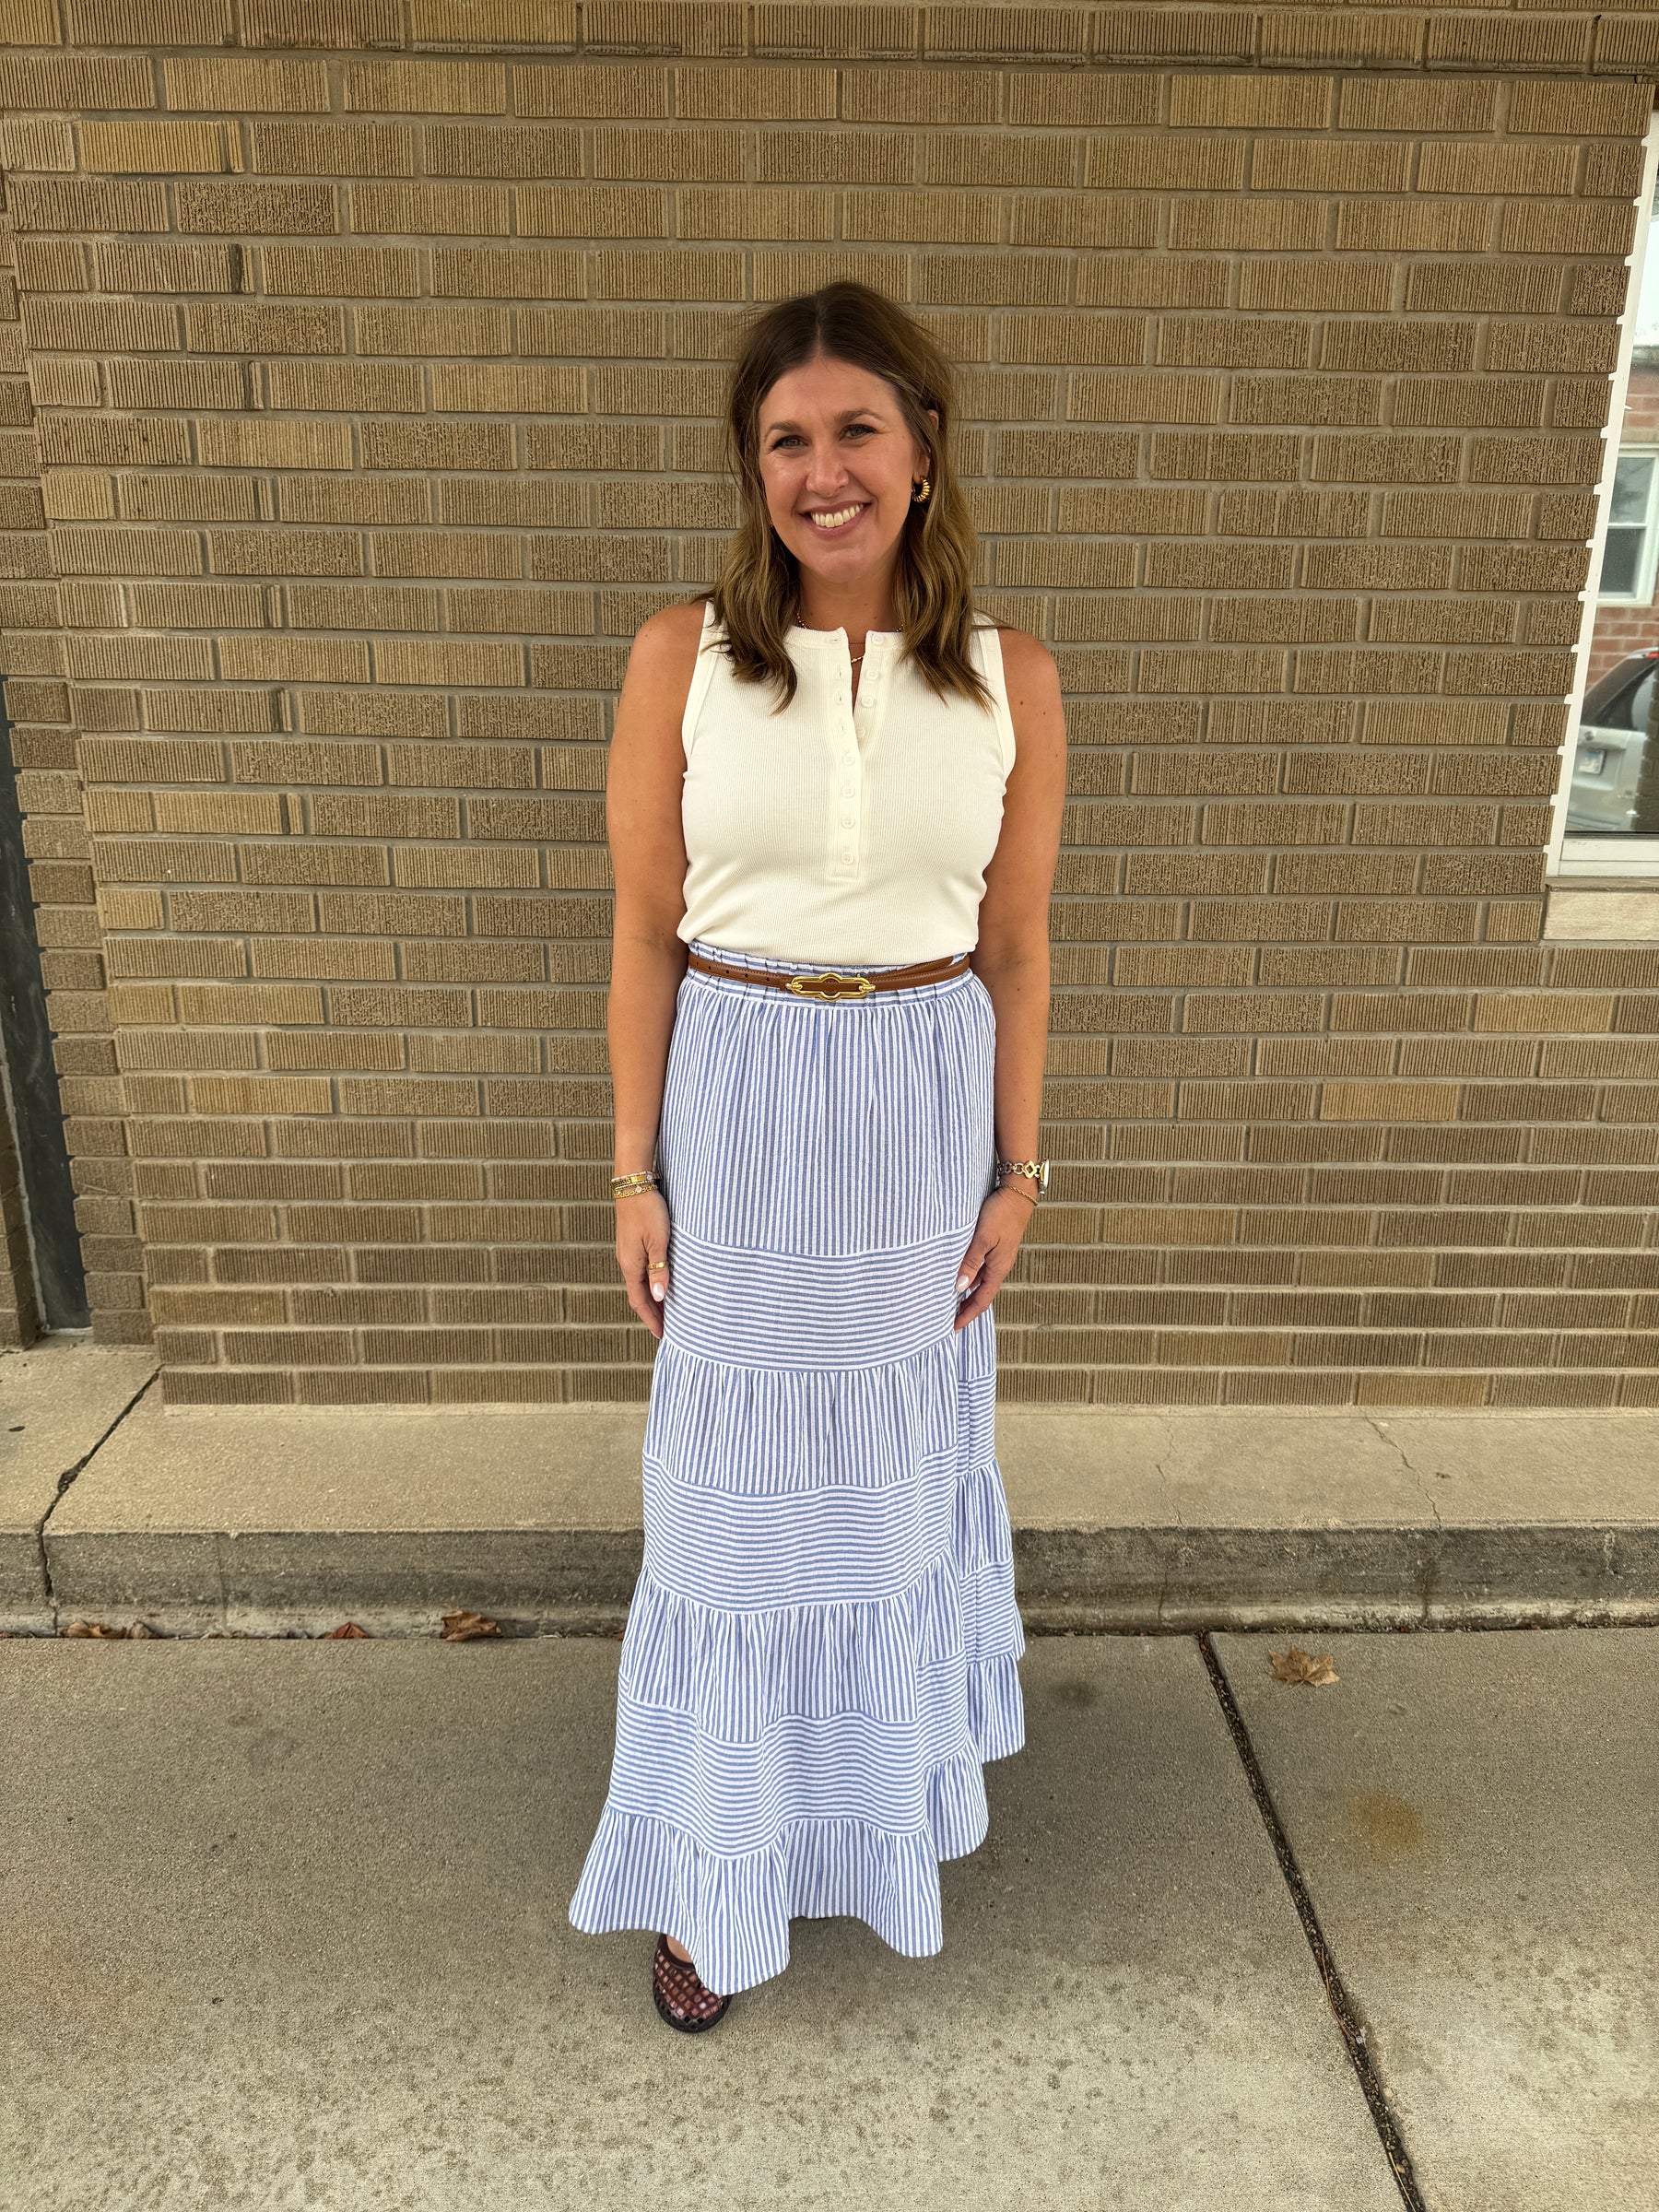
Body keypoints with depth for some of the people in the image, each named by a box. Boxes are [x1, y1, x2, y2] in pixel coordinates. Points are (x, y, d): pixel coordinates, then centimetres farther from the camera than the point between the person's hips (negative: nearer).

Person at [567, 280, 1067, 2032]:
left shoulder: (1012, 681, -3)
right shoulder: (681, 657, -6)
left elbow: (1016, 951, 2)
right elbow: (644, 939, -4)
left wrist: (1014, 1172, 3)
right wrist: (636, 1175, -4)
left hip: (927, 1108, 2)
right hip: (737, 1106, -1)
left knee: (901, 1454, 19)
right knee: (740, 1480, 11)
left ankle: (886, 1773, 49)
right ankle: (721, 1868, 35)